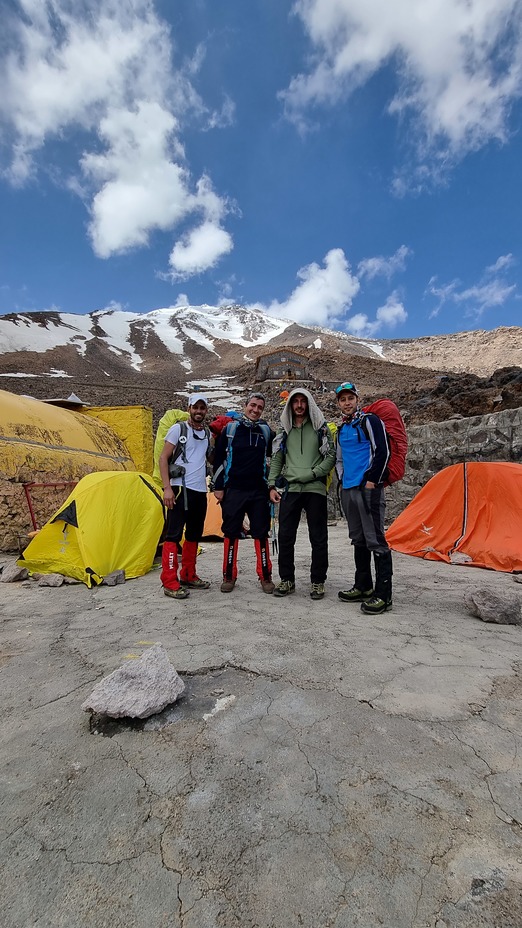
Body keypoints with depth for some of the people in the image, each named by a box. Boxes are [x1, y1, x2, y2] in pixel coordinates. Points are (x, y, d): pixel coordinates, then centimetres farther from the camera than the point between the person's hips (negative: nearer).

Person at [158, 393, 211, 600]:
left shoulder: (207, 433, 14)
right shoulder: (178, 429, -3)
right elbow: (163, 458, -7)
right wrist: (167, 487, -15)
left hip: (200, 490, 7)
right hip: (180, 488, -6)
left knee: (194, 535, 12)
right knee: (174, 534, -7)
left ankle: (188, 577, 24)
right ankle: (169, 582, 0)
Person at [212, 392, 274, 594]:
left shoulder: (266, 431, 6)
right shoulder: (230, 429, 1)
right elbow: (218, 459, 3)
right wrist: (217, 486, -1)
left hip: (259, 491, 1)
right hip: (233, 490, -1)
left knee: (261, 533, 5)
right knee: (231, 532, 5)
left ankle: (265, 576, 17)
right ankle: (229, 576, 18)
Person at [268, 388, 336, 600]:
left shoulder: (320, 428, 5)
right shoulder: (285, 430, 14)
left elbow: (331, 456, 0)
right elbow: (276, 460, 14)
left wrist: (313, 474, -12)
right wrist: (272, 485, 4)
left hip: (315, 489, -2)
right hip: (290, 489, 3)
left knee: (318, 538, 4)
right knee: (285, 536, 4)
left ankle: (318, 581, 17)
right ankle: (287, 579, 18)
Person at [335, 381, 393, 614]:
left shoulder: (370, 421, -3)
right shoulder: (341, 429, 20)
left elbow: (382, 451, -11)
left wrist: (372, 480, -13)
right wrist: (342, 480, 14)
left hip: (368, 488, -8)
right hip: (348, 490, 8)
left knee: (375, 540, -7)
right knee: (358, 540, 14)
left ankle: (383, 594, 0)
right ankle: (363, 587, 24)